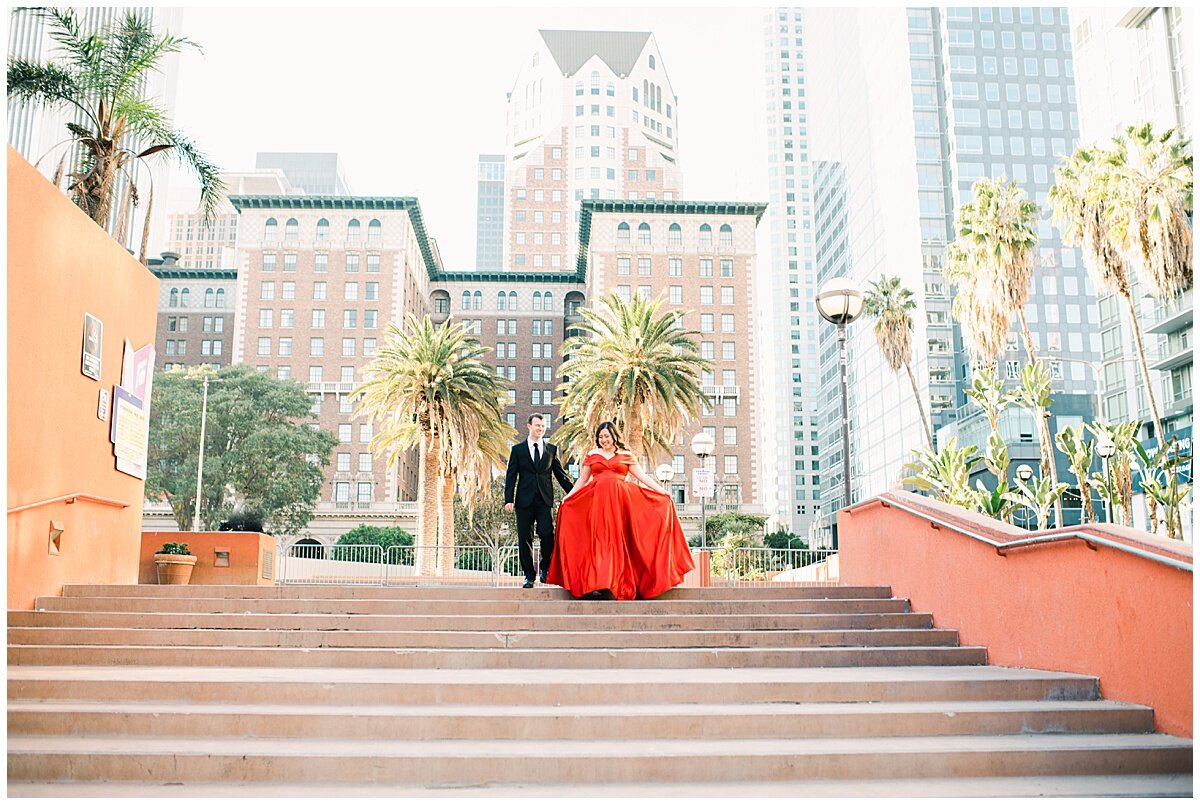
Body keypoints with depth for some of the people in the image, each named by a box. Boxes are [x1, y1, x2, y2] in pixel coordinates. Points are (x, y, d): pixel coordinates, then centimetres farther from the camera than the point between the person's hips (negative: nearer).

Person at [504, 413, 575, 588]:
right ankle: (529, 575, 13)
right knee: (525, 538, 2)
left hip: (545, 500, 0)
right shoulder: (518, 449, 8)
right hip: (524, 501, 0)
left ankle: (545, 568, 9)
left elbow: (561, 475, 14)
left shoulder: (552, 449, 12)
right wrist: (508, 500, -6)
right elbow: (511, 476, 5)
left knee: (547, 534, -14)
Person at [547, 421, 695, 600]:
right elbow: (582, 480, 18)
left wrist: (662, 491, 2)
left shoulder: (626, 456, 12)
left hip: (620, 501, -1)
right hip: (597, 501, 1)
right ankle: (598, 583, -7)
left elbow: (642, 476, 10)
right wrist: (568, 496, 8)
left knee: (619, 540, -4)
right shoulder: (591, 456, 15)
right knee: (599, 540, -5)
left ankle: (621, 582, -3)